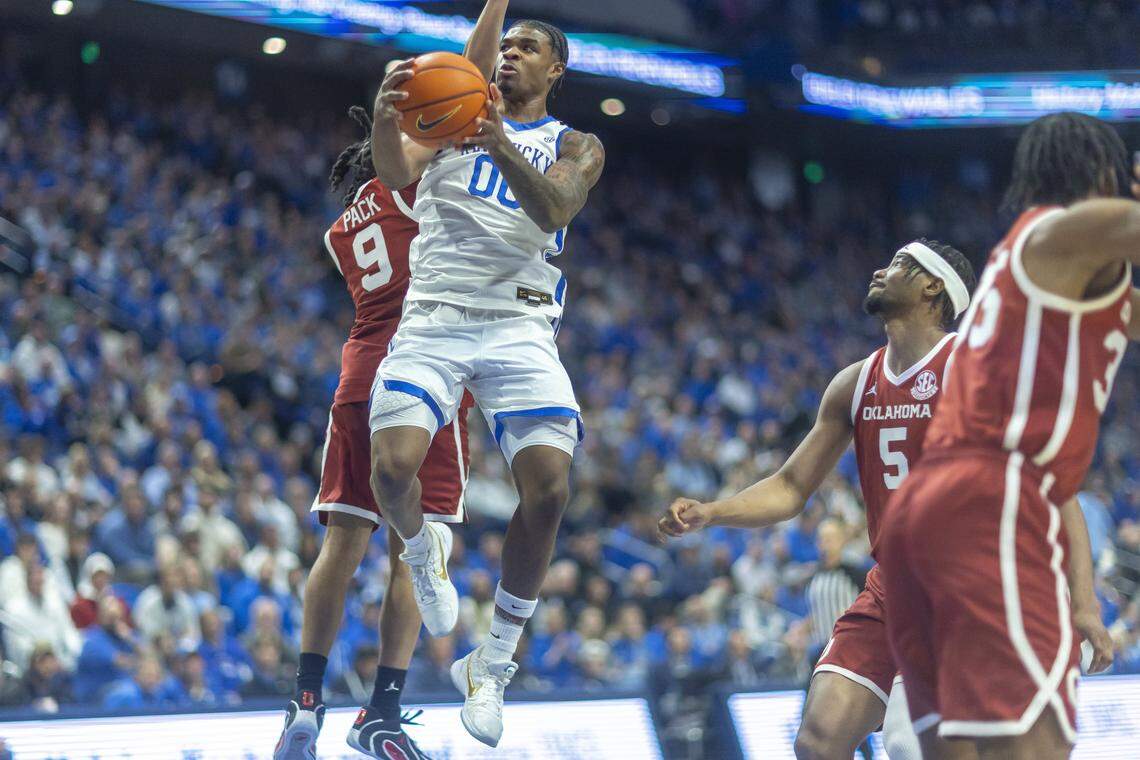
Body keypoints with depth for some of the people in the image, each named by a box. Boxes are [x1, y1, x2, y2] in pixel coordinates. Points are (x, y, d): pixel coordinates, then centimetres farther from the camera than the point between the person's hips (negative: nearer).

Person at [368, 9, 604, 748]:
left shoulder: (577, 147, 11)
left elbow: (554, 209, -12)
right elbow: (399, 173, -9)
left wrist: (502, 145, -30)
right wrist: (384, 121, -32)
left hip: (519, 323, 0)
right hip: (434, 317, 0)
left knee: (548, 487, -17)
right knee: (394, 466, -23)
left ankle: (494, 665, -1)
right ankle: (423, 550, 15)